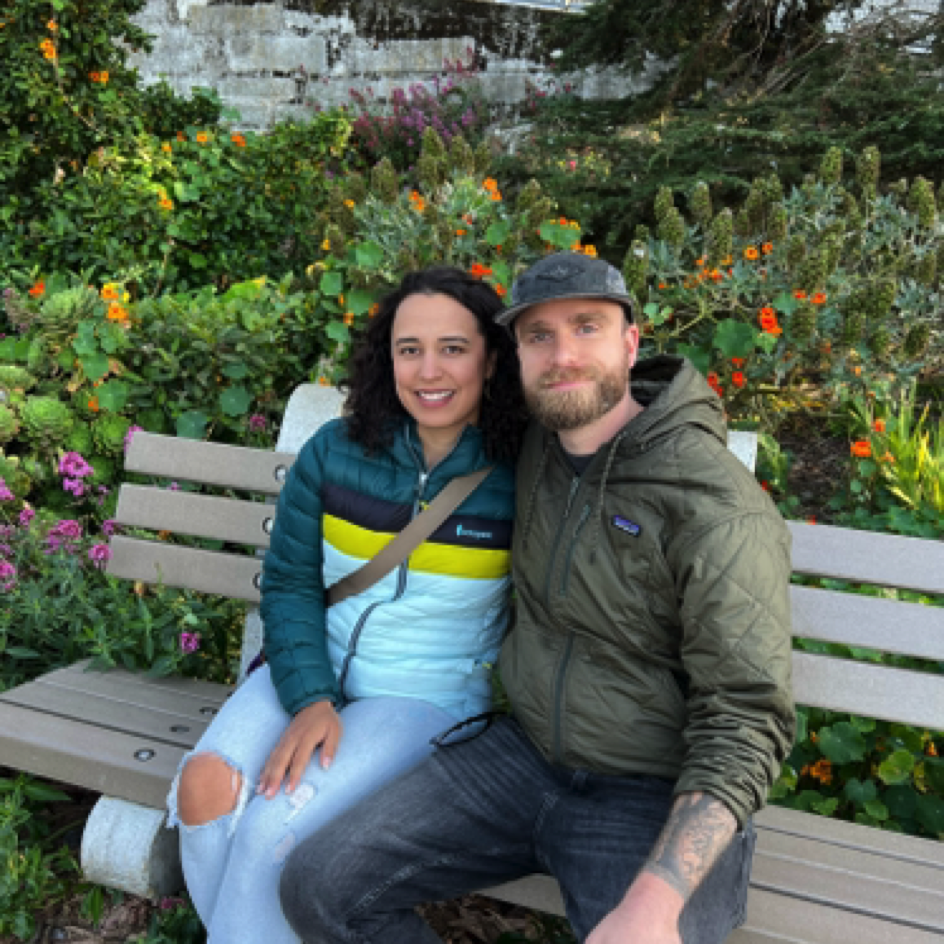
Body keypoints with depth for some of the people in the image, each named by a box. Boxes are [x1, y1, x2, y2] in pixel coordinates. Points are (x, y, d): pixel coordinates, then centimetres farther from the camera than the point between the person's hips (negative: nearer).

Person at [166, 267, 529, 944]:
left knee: (271, 829, -22)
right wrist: (311, 699, -13)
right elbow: (290, 583, 0)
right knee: (204, 789, -20)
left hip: (430, 698, -3)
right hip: (311, 674, 4)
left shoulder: (520, 479, -10)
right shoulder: (334, 453, -3)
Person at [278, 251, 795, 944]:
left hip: (659, 799, -4)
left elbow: (746, 720, -19)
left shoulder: (719, 508, -19)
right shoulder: (535, 448, 1)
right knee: (319, 886, -7)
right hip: (526, 753, 5)